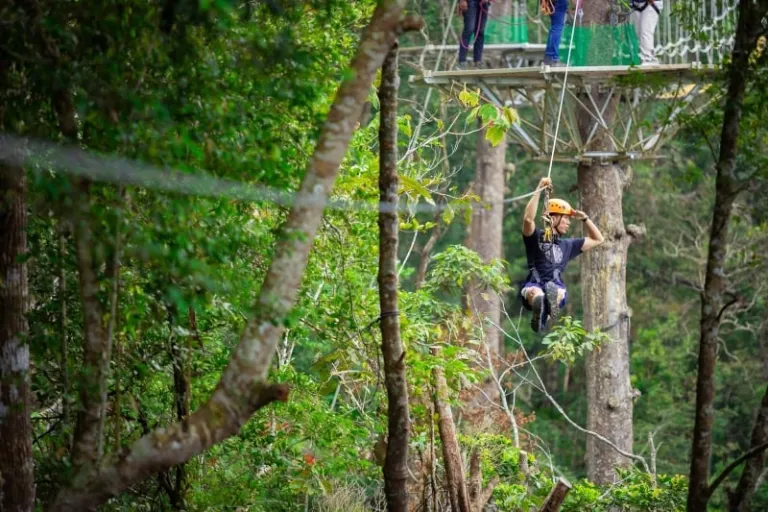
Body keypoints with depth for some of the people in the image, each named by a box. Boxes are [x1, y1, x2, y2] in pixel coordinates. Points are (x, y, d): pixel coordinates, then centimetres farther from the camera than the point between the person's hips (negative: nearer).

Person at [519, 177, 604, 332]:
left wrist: (585, 219, 31)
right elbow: (528, 218, -8)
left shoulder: (568, 245, 30)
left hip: (556, 286, 3)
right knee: (535, 293, -42)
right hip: (533, 285, -3)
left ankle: (552, 301, -72)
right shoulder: (536, 238, 14)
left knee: (558, 292, -37)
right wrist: (539, 190, -7)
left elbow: (597, 240, 42)